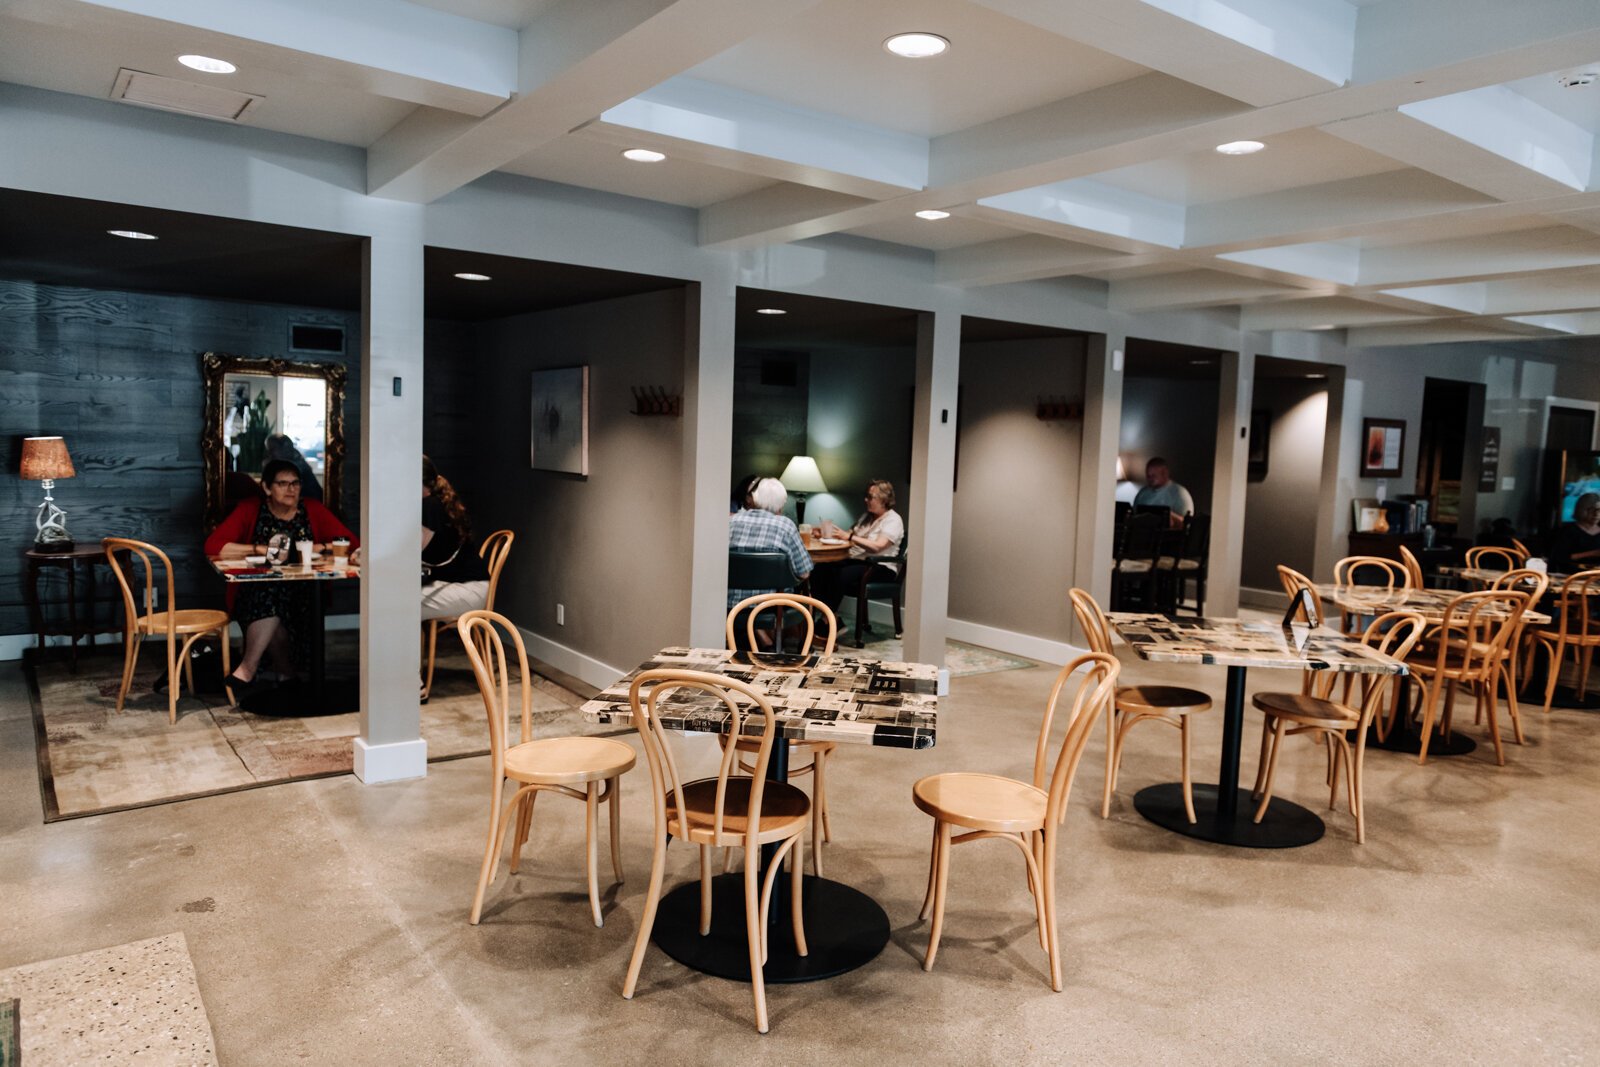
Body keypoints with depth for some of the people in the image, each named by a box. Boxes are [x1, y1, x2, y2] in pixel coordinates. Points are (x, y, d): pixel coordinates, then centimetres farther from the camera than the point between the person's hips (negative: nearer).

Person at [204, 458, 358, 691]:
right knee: (270, 601, -33)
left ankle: (247, 669, -17)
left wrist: (319, 548, -15)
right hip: (255, 594, 0)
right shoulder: (250, 510, 1)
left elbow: (352, 543, 0)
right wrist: (259, 549, -16)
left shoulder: (313, 511, 5)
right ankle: (285, 672, -20)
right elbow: (213, 545, -10)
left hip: (302, 595, 1)